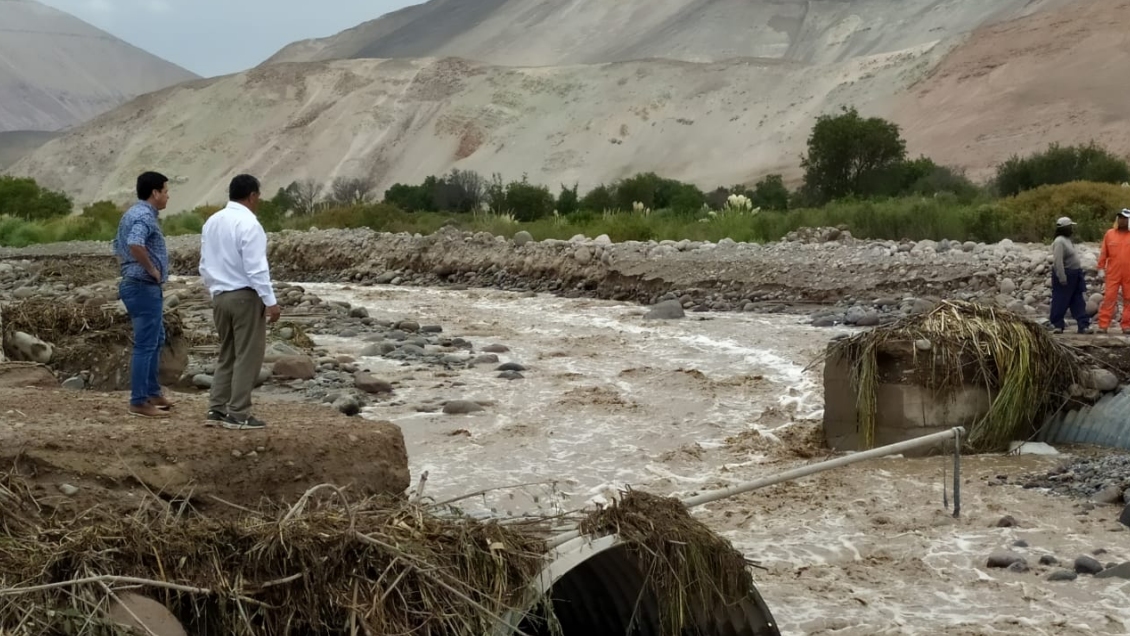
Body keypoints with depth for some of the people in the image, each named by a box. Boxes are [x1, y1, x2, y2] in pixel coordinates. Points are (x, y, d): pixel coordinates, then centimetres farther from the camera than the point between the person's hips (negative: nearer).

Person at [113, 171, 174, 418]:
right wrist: (151, 269, -23)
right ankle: (139, 402, 0)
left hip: (137, 285, 11)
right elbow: (135, 244, -36)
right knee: (145, 345, -5)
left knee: (156, 340, 20)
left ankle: (152, 392, 28)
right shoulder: (144, 216, -18)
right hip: (145, 287, -11)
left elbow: (118, 246, 26)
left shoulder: (132, 214, 15)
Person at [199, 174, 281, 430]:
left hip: (220, 296, 8)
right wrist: (270, 301, -15)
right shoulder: (248, 224, -15)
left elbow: (205, 265, 13)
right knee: (247, 356, 0)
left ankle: (217, 409, 14)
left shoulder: (212, 222, 9)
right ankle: (238, 414, 1)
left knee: (228, 354, 17)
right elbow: (256, 268, -19)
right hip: (245, 296, -8)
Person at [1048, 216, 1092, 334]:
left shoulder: (1066, 240, 13)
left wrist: (1080, 272, 21)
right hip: (1065, 275, -10)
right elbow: (1058, 261, -24)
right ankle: (1057, 325, 9)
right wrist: (1062, 278, -27)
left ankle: (1083, 325, 7)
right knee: (1060, 301, 0)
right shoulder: (1059, 242, -18)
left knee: (1079, 302, 7)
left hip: (1074, 275, 10)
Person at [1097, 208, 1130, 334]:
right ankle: (1103, 325, -1)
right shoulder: (1110, 234, 4)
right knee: (1108, 298, -2)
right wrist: (1101, 269, 3)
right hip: (1113, 273, 0)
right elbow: (1103, 253, 6)